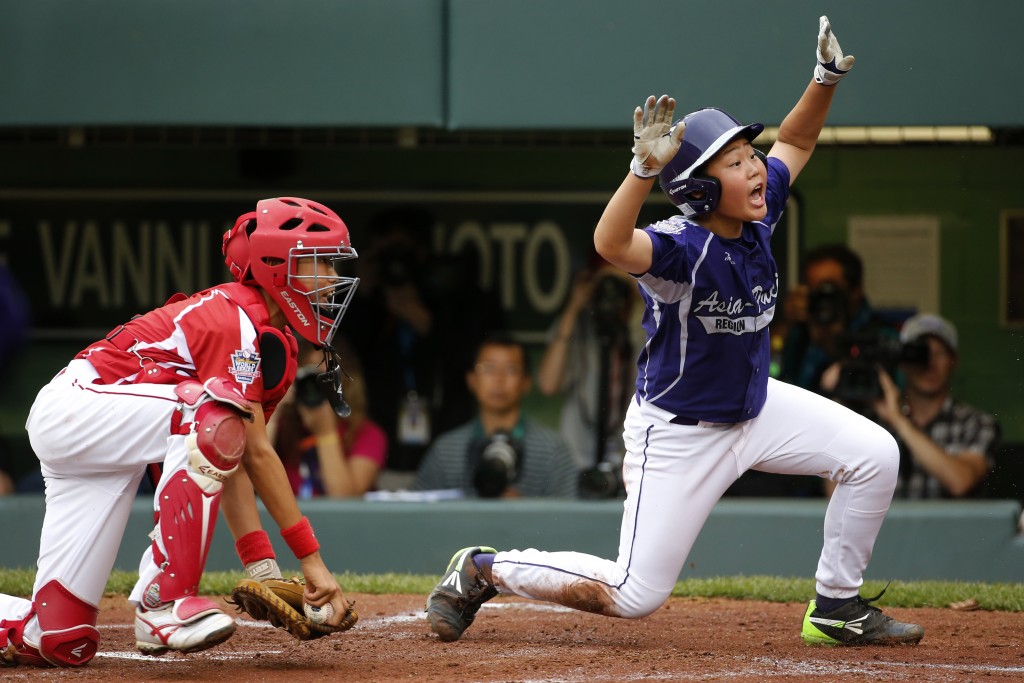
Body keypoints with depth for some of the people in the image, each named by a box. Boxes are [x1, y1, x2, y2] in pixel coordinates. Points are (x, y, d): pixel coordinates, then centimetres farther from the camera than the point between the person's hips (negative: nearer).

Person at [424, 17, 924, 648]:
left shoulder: (757, 221, -8)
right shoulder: (682, 249, -29)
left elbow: (796, 142, 9)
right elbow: (612, 244, -52)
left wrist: (827, 76, -7)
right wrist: (646, 168, -65)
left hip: (753, 407, 7)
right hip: (678, 428, -7)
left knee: (874, 453, -5)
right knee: (635, 595, -6)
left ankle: (837, 607, 11)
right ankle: (483, 571, 15)